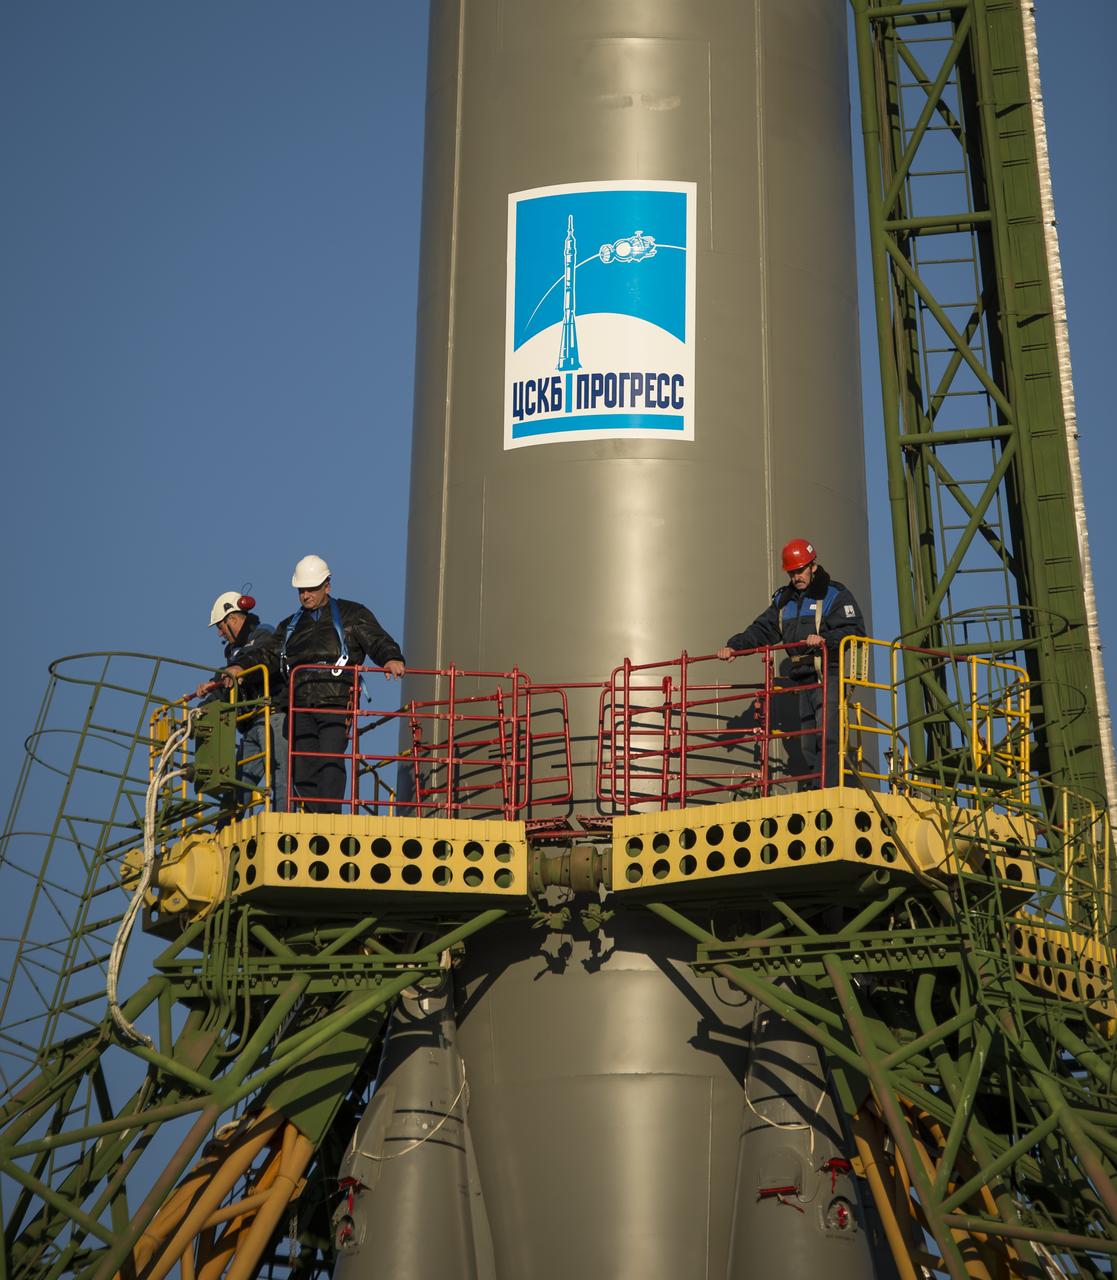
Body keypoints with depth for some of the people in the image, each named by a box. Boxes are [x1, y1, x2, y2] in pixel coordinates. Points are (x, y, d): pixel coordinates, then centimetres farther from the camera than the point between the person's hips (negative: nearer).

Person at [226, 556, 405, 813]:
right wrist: (240, 667, 0)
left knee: (330, 759, -19)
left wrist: (391, 658, -21)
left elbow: (377, 640, 1)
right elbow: (266, 654, 19)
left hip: (336, 704, -5)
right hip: (300, 706, 5)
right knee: (302, 767, -4)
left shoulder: (351, 615, 12)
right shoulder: (290, 625, 27)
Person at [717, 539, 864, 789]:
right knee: (807, 743, 6)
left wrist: (825, 639, -26)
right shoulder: (784, 600, 21)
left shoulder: (835, 595, 1)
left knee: (826, 736, -17)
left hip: (828, 676, -6)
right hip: (802, 679, 6)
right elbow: (762, 630, 19)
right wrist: (734, 646, 3)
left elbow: (856, 630, -10)